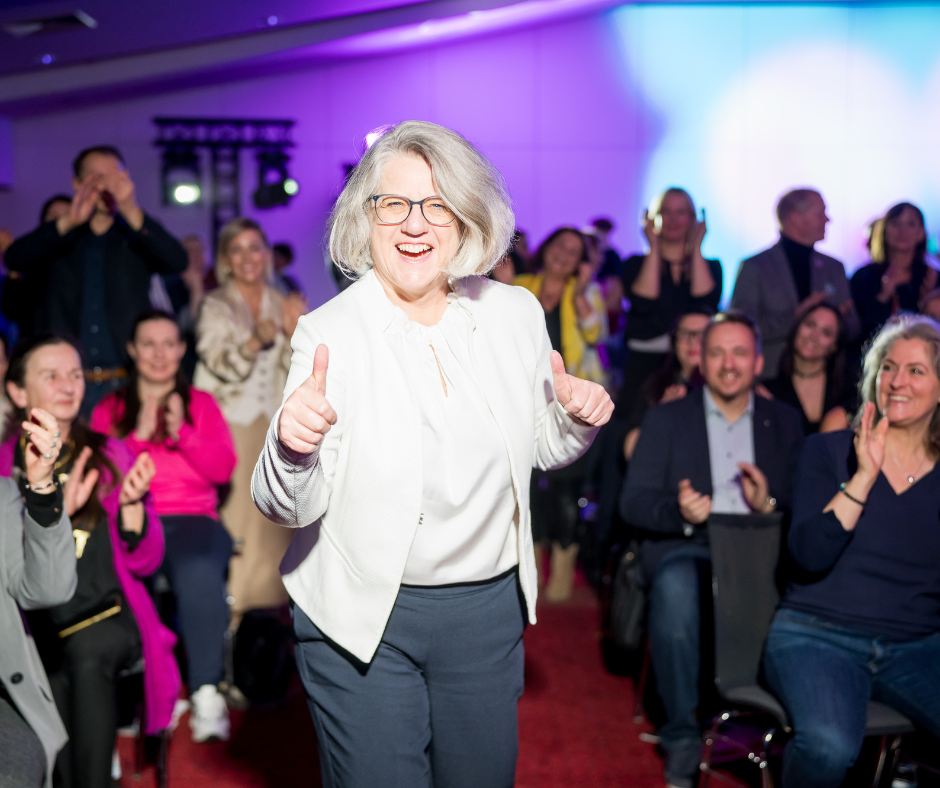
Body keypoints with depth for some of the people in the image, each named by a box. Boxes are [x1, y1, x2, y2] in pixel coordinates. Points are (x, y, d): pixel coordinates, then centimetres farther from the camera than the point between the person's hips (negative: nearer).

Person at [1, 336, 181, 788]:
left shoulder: (111, 456, 7)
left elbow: (145, 562, 4)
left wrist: (130, 503, -13)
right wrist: (56, 512, -18)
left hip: (108, 619, 0)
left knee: (84, 651, -29)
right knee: (52, 670, -26)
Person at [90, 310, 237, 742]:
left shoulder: (201, 403, 19)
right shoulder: (108, 409, 19)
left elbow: (223, 469, 7)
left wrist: (182, 432, -6)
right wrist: (138, 435, -4)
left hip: (194, 519, 0)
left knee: (199, 571, -36)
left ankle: (206, 693, -35)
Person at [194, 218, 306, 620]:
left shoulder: (280, 303, 12)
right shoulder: (215, 306, 1)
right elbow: (220, 365, -12)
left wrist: (293, 333, -9)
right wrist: (257, 340, -27)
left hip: (271, 426, 4)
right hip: (229, 424, -4)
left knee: (270, 518, 4)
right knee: (232, 515, -10)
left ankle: (268, 602, 12)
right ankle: (227, 611, -6)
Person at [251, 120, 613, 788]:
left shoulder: (515, 314, -2)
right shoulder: (329, 333, -13)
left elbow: (541, 449, 13)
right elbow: (291, 508, -15)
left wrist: (577, 419, -8)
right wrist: (291, 447, -35)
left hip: (491, 608, 4)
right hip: (364, 615, -4)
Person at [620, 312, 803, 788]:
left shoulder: (785, 422, 16)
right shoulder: (667, 419, 11)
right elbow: (633, 502, 2)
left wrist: (769, 505, -12)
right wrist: (680, 512, -19)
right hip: (685, 549, -1)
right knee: (675, 587, -37)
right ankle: (682, 737, -20)